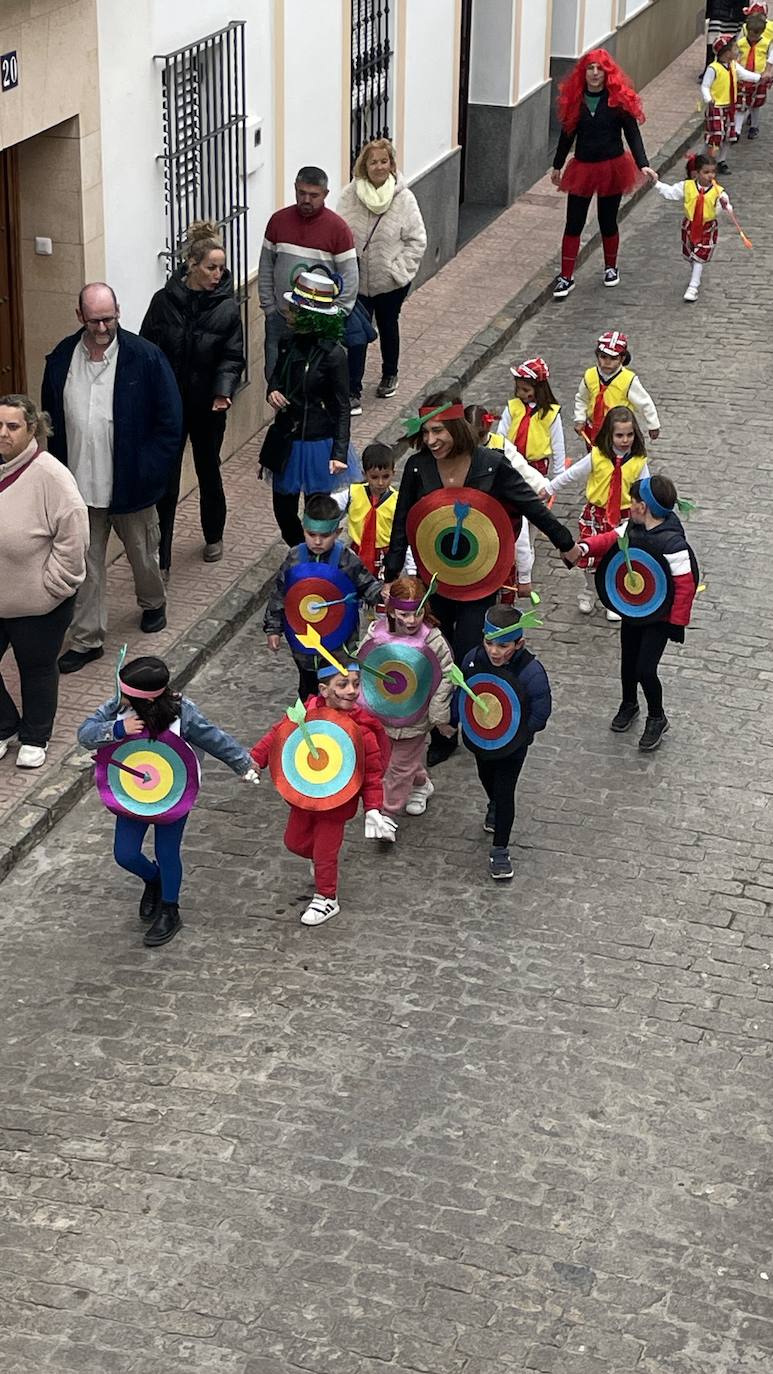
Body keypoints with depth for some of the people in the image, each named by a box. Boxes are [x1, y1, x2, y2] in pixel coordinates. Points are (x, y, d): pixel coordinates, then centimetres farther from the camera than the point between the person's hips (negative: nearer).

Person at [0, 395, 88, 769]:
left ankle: (35, 737, 36)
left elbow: (73, 533, -20)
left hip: (37, 604, -5)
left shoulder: (49, 475, -20)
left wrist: (52, 584, -17)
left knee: (37, 669, 15)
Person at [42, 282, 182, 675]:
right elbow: (52, 421, 8)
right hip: (81, 487, 2)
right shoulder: (61, 359, -2)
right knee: (86, 566, 8)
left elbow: (169, 422, -9)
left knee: (143, 555, 19)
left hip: (130, 485, -2)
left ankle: (153, 604, 45)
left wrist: (150, 473, -12)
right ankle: (86, 639, 16)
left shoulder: (145, 358, -13)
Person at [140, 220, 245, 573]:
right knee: (166, 481, -2)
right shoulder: (165, 300, -6)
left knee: (208, 471, 18)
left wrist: (223, 391, -23)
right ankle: (161, 557, 3)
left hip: (208, 407, 0)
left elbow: (232, 357, -6)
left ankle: (213, 537, 40)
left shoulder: (227, 307, -7)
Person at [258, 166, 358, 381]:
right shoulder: (278, 220, 1)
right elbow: (266, 268, 8)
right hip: (280, 319, 3)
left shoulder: (338, 228, -8)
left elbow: (349, 279, -6)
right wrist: (268, 306, 3)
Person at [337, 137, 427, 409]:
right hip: (357, 280, 0)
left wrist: (399, 269, -13)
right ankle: (353, 391, 3)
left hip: (390, 282, 0)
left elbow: (417, 240, -7)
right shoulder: (350, 195, -10)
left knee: (388, 326, 20)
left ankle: (390, 375, 43)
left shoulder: (404, 198, -12)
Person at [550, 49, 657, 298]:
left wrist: (643, 164, -20)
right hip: (582, 168, 2)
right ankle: (566, 277, 6)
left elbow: (633, 134, -8)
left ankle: (611, 267, 34)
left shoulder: (619, 99, -8)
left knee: (608, 222, 12)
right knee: (573, 224, 0)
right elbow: (567, 133, 10)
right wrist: (557, 166, 17)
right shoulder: (574, 99, -1)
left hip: (612, 167, -2)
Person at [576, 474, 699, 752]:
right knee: (628, 659, 21)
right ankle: (629, 705, 47)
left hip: (659, 617, -7)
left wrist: (676, 623, -22)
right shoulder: (633, 527, -8)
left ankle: (657, 719, 20)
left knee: (645, 669, -5)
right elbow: (612, 538, 7)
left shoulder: (671, 544, -30)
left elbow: (685, 585, -26)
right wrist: (586, 546, -14)